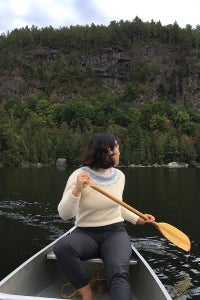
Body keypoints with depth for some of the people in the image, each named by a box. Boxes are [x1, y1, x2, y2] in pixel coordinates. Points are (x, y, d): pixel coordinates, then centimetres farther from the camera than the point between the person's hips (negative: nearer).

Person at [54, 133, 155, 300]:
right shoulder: (79, 175, -9)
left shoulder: (119, 176, 6)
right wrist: (77, 189, -30)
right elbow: (65, 214, -16)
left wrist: (137, 219, 19)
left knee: (119, 274, -30)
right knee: (62, 247, -34)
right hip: (85, 234, -1)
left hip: (115, 232, 2)